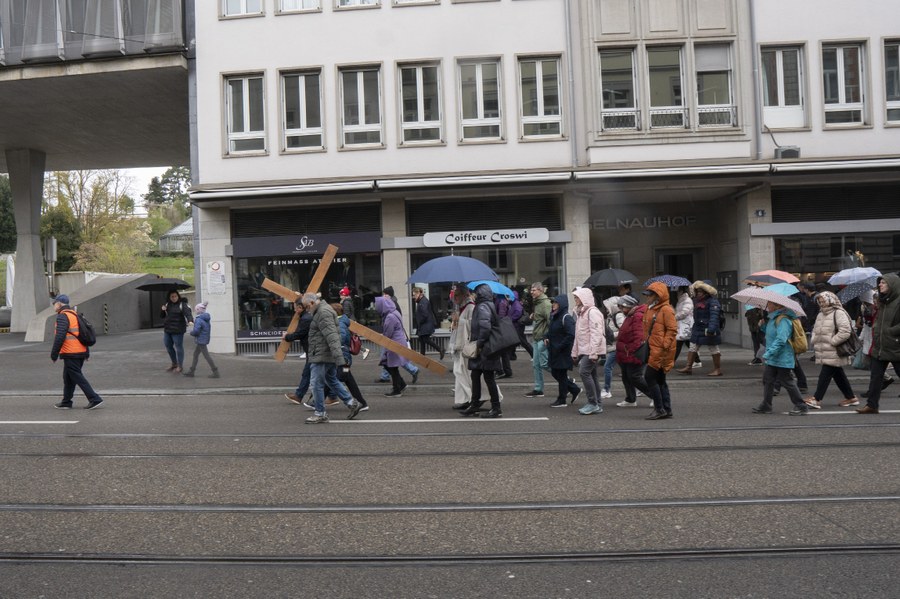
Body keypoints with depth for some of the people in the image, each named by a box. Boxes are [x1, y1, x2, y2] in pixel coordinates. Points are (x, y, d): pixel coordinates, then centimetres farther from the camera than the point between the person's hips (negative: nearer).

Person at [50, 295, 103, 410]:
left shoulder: (62, 316, -12)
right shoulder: (75, 314, 17)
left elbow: (60, 337, -20)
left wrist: (54, 354, -15)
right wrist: (87, 352, 21)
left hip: (70, 354, -9)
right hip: (81, 352, 9)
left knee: (78, 377, -6)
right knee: (68, 378, 17)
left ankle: (94, 399, -11)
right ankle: (66, 402, 23)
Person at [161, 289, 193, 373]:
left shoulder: (182, 304, -9)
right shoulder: (167, 304, 10)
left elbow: (188, 313, -24)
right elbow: (161, 316, 16)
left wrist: (190, 321, -44)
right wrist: (162, 310, -6)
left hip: (178, 330, -7)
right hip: (167, 329, 7)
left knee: (179, 347, 0)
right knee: (168, 346, 15)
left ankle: (180, 365, 12)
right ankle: (174, 364, 32)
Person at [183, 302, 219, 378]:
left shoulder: (199, 319, -20)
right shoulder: (206, 319, 8)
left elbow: (196, 331, -25)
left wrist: (191, 332, -3)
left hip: (201, 340, -10)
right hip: (205, 339, 10)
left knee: (206, 356, -4)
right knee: (195, 354, 17)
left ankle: (216, 372, -2)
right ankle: (191, 371, 25)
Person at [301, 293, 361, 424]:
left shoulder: (323, 312, -18)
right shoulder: (321, 311, 17)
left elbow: (331, 336, -27)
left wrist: (338, 356, -33)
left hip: (322, 356, -11)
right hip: (328, 356, 11)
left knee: (316, 383, -3)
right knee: (332, 381, 18)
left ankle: (320, 414, 5)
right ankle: (352, 403, 19)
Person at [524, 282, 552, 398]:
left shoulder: (545, 303, -16)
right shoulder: (536, 303, 16)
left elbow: (550, 320, -23)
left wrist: (548, 336, -25)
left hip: (543, 339, -10)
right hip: (536, 338, 10)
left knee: (544, 363, -8)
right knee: (536, 364, 12)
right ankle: (538, 389, 19)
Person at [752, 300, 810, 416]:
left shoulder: (783, 320, -20)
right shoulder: (772, 319, 12)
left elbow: (780, 340, -28)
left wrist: (768, 354, -29)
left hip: (782, 359, -10)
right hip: (772, 359, 10)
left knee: (788, 382, -2)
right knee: (767, 380, 11)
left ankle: (801, 407, 10)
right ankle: (766, 406, 18)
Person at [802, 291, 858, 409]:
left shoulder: (839, 313, -11)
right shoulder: (820, 314, 15)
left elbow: (845, 332, -20)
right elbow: (815, 329, 26)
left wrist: (832, 342, -17)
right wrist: (815, 341, 10)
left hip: (834, 352, -9)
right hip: (824, 351, 9)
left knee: (825, 374, -9)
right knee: (838, 374, 15)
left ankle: (816, 399, -9)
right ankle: (851, 397, 25)